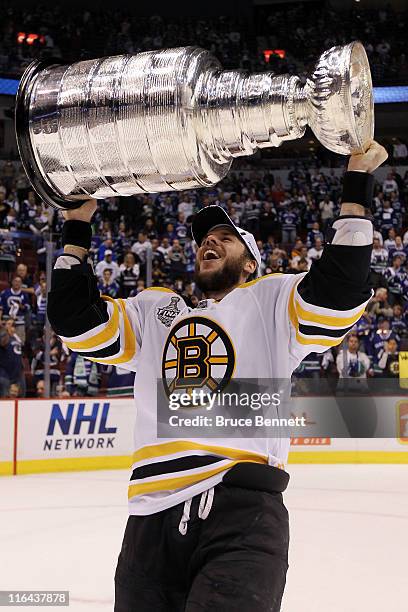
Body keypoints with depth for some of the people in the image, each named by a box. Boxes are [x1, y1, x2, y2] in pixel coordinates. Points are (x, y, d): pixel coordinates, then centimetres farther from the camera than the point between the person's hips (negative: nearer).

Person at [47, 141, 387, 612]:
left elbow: (339, 298, -3)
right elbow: (75, 319, 19)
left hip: (242, 513, -4)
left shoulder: (270, 300, 14)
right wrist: (77, 224, 19)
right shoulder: (154, 311, 26)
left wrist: (357, 183, -3)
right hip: (152, 519, 4)